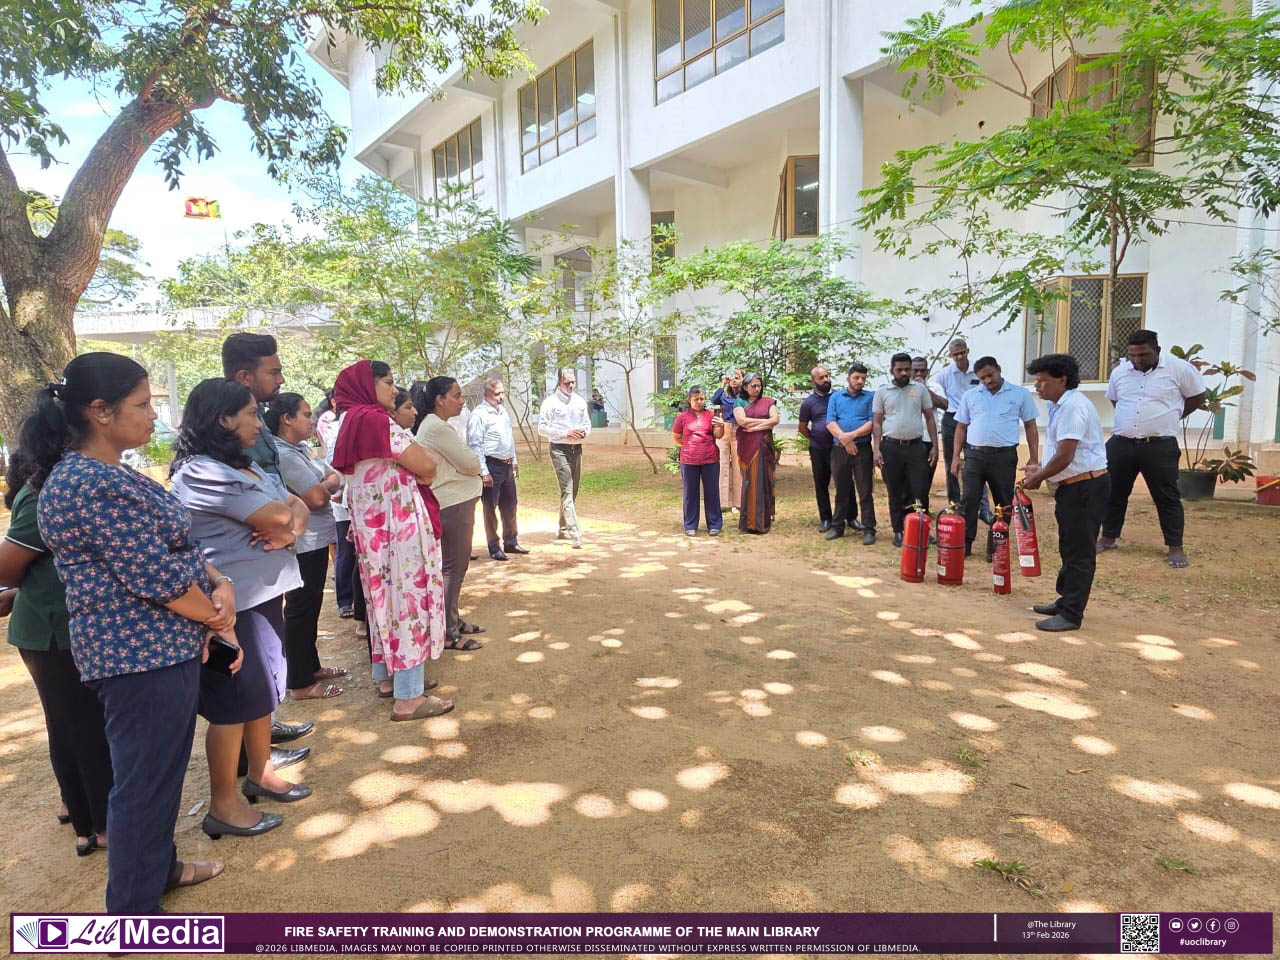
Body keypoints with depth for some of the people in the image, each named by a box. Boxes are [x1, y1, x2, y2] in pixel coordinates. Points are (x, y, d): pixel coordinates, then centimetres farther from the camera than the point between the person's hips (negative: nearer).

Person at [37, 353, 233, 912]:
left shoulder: (109, 475, 10)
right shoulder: (93, 486, -23)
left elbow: (177, 547, 11)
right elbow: (156, 577, -24)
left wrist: (221, 584, -6)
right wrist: (218, 618, -8)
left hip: (161, 647, 10)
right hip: (140, 656, -10)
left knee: (161, 772, 24)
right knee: (143, 782, 5)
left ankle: (158, 866, 43)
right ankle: (133, 914, 22)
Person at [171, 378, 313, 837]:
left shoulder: (244, 465, 12)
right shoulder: (201, 473, -19)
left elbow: (298, 509, 6)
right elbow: (278, 516, -23)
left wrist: (289, 531, -15)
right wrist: (289, 520, 0)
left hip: (262, 593, 9)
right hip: (230, 604, -9)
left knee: (262, 689, 18)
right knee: (233, 701, 1)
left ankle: (261, 773, 35)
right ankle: (223, 806, 15)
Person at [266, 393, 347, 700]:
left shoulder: (300, 449, 12)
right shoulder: (284, 455, -20)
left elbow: (334, 478, 9)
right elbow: (317, 498, -25)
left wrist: (326, 482, -13)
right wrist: (330, 482, -4)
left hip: (315, 541, 10)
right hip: (302, 544, -10)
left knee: (310, 607, 19)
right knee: (301, 610, -1)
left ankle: (311, 666, 33)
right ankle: (301, 683, 10)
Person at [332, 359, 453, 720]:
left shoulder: (354, 420, 13)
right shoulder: (376, 420, -18)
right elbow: (426, 466, -21)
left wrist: (415, 466, 2)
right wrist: (424, 465, 1)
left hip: (372, 521, 10)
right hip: (396, 521, -10)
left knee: (385, 594, 18)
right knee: (408, 596, -5)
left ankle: (388, 676, 29)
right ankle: (408, 697, 0)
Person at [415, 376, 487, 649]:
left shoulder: (432, 425, 15)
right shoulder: (437, 427, -18)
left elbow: (459, 462, 16)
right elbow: (470, 463, -16)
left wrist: (469, 463, -2)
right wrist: (475, 462, 4)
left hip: (454, 502, 11)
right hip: (453, 505, -11)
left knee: (453, 565, 18)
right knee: (453, 567, -4)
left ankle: (452, 620, 29)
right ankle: (447, 634, 3)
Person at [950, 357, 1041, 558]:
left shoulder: (1020, 394, 2)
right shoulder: (969, 395, 7)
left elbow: (1030, 426, 6)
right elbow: (961, 427, 11)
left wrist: (1034, 458, 1)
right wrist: (956, 456, 5)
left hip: (1005, 456, -1)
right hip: (974, 455, 1)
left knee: (1004, 503, 6)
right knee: (969, 500, -2)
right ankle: (965, 543, 6)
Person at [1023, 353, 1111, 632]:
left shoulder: (1072, 406, -19)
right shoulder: (1061, 405, 14)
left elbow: (1065, 455, -24)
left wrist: (1038, 477, -11)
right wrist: (1041, 469, 13)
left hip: (1086, 486, -11)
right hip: (1074, 486, 11)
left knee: (1079, 552, -4)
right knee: (1070, 548, 19)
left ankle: (1071, 614, 2)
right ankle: (1066, 601, 31)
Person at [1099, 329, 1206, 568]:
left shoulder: (1180, 369, -6)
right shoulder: (1119, 372, 5)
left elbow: (1197, 397, 6)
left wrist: (1171, 417, 9)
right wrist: (1133, 419, 14)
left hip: (1160, 446, -3)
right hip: (1120, 444, 4)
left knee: (1167, 497, 4)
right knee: (1114, 493, 11)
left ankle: (1175, 548, 14)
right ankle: (1108, 538, 25)